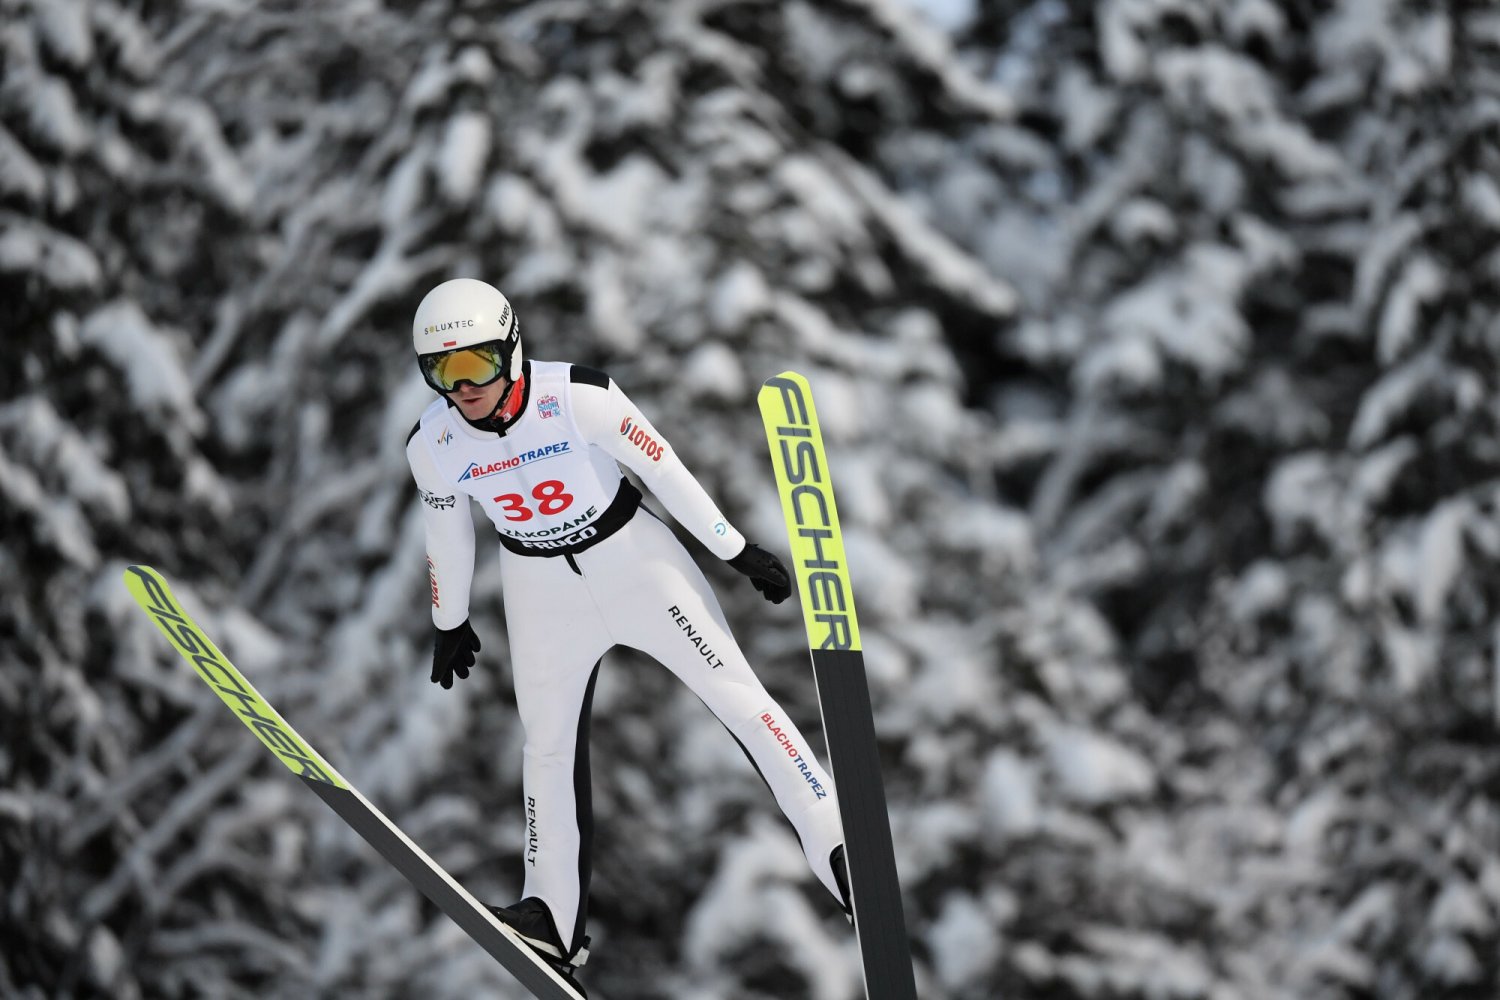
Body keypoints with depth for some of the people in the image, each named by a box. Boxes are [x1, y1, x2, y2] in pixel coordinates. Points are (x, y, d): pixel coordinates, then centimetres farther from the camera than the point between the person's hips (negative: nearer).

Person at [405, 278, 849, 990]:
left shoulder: (579, 397, -25)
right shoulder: (433, 445, -14)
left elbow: (663, 470, -15)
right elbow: (446, 536, 4)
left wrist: (737, 551, -8)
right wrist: (449, 624, 17)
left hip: (632, 555, -3)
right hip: (539, 583, 3)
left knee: (737, 694, -5)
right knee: (549, 744, 5)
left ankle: (838, 849, -1)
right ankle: (553, 918, 13)